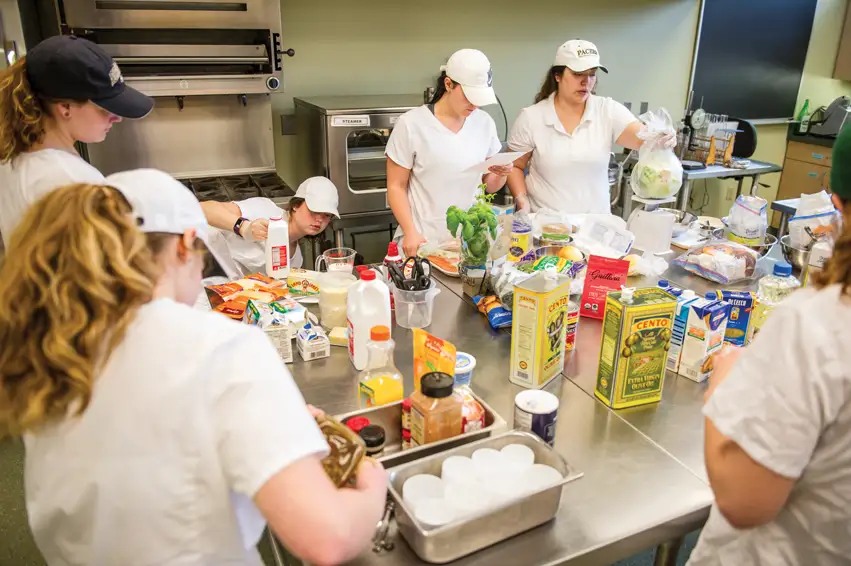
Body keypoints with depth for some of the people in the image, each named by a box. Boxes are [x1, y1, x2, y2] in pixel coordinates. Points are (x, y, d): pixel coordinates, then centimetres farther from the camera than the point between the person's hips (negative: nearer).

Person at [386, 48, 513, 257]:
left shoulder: (485, 123, 4)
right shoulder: (411, 124, -8)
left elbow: (490, 185, 11)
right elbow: (396, 186, -5)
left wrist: (500, 174, -9)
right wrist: (410, 232, -15)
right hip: (424, 240, -3)